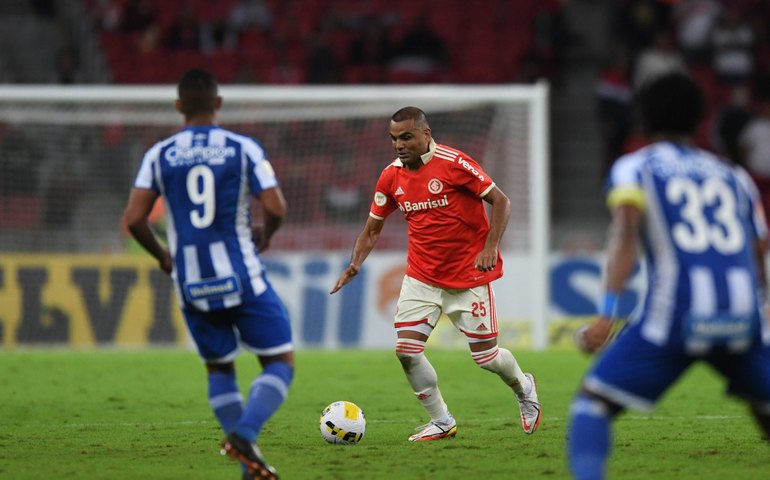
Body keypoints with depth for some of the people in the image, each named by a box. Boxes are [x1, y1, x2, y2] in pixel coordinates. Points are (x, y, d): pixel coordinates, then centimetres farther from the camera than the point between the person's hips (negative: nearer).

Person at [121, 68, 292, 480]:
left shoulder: (159, 156, 1)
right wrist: (266, 234, 13)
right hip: (243, 280, -3)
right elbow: (276, 208, -10)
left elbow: (133, 219, -5)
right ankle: (245, 434, -19)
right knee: (281, 363, 6)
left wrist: (161, 255, 13)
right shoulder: (243, 149, -4)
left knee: (219, 369, 19)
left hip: (192, 287, 3)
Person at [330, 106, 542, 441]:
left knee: (486, 357, 1)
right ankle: (441, 422, 8)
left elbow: (501, 201, -11)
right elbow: (373, 228, 10)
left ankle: (524, 387, 35)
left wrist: (490, 247, -23)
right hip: (421, 277, 5)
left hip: (468, 276, -5)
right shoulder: (391, 177, -1)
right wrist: (355, 264, -7)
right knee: (406, 350, -9)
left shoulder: (453, 163, -16)